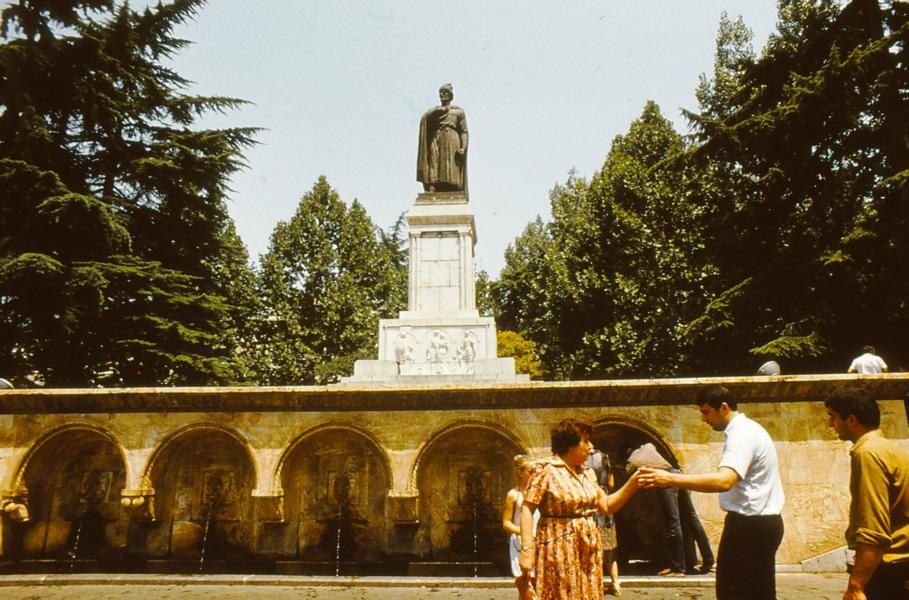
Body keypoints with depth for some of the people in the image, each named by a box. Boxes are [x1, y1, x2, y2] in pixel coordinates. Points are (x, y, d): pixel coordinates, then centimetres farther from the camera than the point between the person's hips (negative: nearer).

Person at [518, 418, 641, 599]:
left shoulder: (587, 473, 11)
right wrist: (527, 550, -20)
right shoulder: (546, 469, -10)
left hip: (588, 549, 7)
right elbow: (526, 509, -13)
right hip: (558, 548, -6)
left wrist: (632, 484, 1)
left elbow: (606, 506, 11)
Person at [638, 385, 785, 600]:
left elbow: (724, 481, -35)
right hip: (765, 523, 11)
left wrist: (670, 479, -40)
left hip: (748, 524, -11)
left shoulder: (742, 435, -19)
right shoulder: (748, 429, 14)